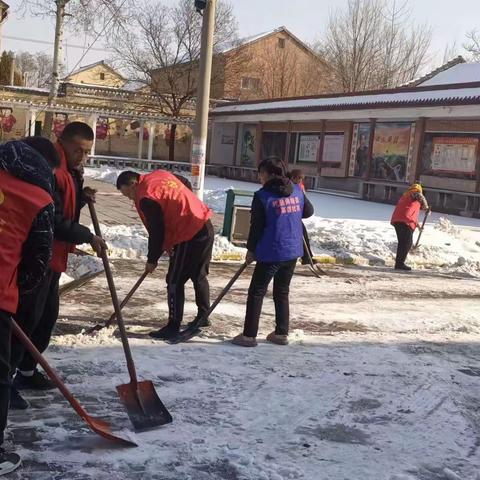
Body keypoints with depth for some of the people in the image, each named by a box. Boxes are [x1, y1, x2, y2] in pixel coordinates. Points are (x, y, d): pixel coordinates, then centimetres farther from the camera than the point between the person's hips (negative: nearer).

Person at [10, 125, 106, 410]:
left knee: (48, 316, 16)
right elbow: (53, 220, -23)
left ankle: (27, 371, 27)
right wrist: (88, 237, -15)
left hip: (51, 257, 10)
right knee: (27, 317, -9)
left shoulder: (70, 172, 14)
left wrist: (81, 198, 4)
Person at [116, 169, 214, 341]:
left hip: (190, 236, -10)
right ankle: (203, 316, 36)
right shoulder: (159, 175, 11)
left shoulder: (146, 197, -14)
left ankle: (173, 327, 1)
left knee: (175, 282, -2)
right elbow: (186, 185, 19)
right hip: (206, 227, 10)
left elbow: (156, 232, -12)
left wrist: (152, 259, 1)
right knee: (199, 275, 23)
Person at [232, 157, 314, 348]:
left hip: (271, 253, -6)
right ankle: (281, 333, 21)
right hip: (293, 251, 6)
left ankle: (249, 335, 3)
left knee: (256, 292, 3)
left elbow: (256, 226, -10)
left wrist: (251, 249, 2)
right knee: (282, 292, 18)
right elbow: (309, 211, 17)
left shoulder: (262, 196, -13)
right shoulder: (297, 191, 3)